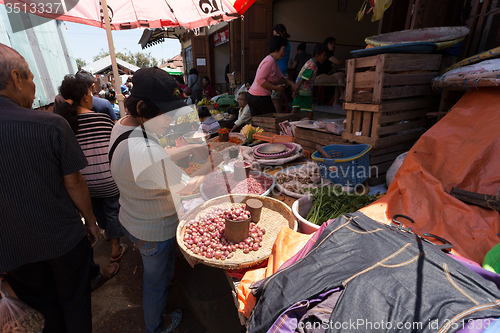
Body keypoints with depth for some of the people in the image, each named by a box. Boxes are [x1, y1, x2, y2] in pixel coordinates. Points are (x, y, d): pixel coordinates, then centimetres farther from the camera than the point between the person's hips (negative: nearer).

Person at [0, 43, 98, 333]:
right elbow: (73, 182, -14)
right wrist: (91, 221, 1)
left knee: (46, 308, 26)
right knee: (75, 305, 20)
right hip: (64, 240, -3)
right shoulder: (52, 124, -20)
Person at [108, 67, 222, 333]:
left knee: (153, 273, 35)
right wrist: (211, 163, -14)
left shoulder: (122, 126, -8)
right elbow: (188, 187, -29)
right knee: (157, 279, 21)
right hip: (154, 232, -9)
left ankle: (155, 307, 64)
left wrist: (192, 149, -2)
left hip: (132, 221, 9)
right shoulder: (145, 150, -39)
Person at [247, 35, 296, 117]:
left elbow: (281, 77, 29)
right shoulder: (269, 61, -14)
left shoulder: (274, 62, 18)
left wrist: (291, 83, 16)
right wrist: (275, 88, -17)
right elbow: (259, 79, -23)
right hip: (261, 97, -10)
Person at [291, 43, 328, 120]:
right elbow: (302, 79, -22)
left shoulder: (310, 61, 11)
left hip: (299, 90, 9)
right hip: (305, 91, -9)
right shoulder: (313, 66, -19)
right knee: (310, 109, 4)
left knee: (296, 108, 9)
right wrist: (296, 90, -20)